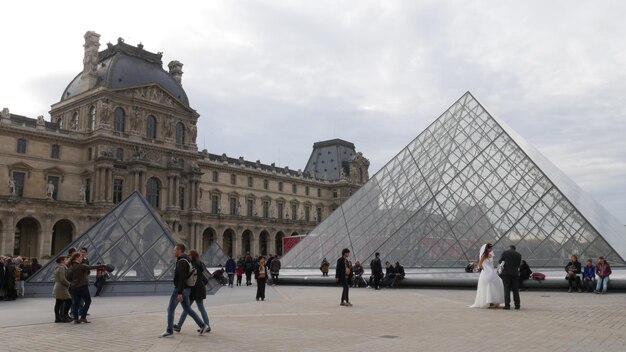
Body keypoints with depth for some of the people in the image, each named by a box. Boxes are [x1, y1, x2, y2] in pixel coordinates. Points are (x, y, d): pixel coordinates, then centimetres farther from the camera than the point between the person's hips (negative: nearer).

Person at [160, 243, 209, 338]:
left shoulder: (182, 262, -19)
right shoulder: (185, 260, 13)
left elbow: (182, 278, -26)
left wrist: (179, 293, -29)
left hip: (180, 289, -10)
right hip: (186, 289, 10)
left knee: (170, 309, 1)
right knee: (187, 309, 14)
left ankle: (169, 331, 9)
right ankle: (202, 326, 12)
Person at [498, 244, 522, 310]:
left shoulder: (504, 252, 3)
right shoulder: (519, 254, 12)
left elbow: (499, 261, 4)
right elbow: (519, 265, 15)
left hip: (506, 273, -3)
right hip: (515, 273, 3)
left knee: (507, 289, -4)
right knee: (515, 290, 7)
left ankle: (507, 305, -8)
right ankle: (517, 305, 6)